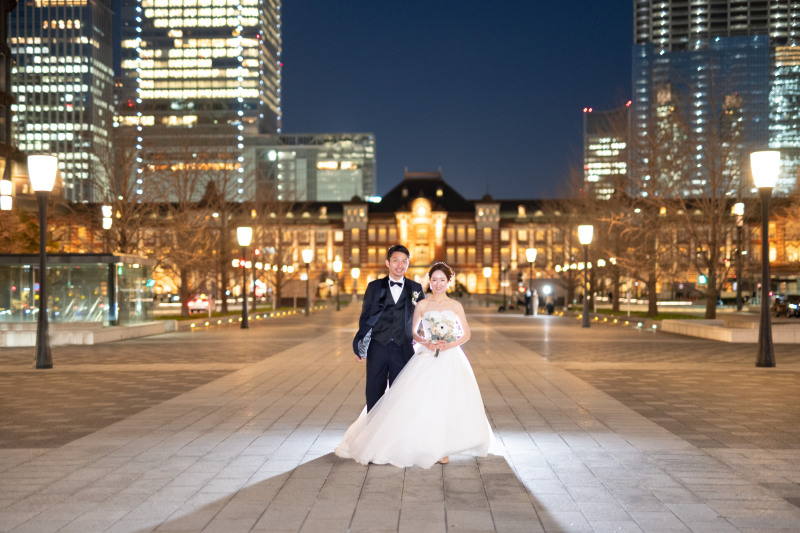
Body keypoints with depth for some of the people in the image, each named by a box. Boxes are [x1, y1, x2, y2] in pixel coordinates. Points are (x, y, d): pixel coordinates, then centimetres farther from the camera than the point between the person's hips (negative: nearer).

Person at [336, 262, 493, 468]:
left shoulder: (455, 306, 6)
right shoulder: (422, 305, 5)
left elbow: (466, 333, 9)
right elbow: (412, 332, 10)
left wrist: (450, 345, -8)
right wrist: (425, 342, -9)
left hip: (450, 359, 1)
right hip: (427, 358, -1)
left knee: (448, 402, -3)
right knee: (421, 401, -9)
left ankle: (442, 448, 11)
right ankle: (425, 447, 3)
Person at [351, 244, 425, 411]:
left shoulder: (416, 289, 6)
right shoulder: (375, 286, 5)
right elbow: (365, 318, 6)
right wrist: (361, 348, 3)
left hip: (402, 349, 0)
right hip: (377, 347, 0)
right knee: (374, 394, 6)